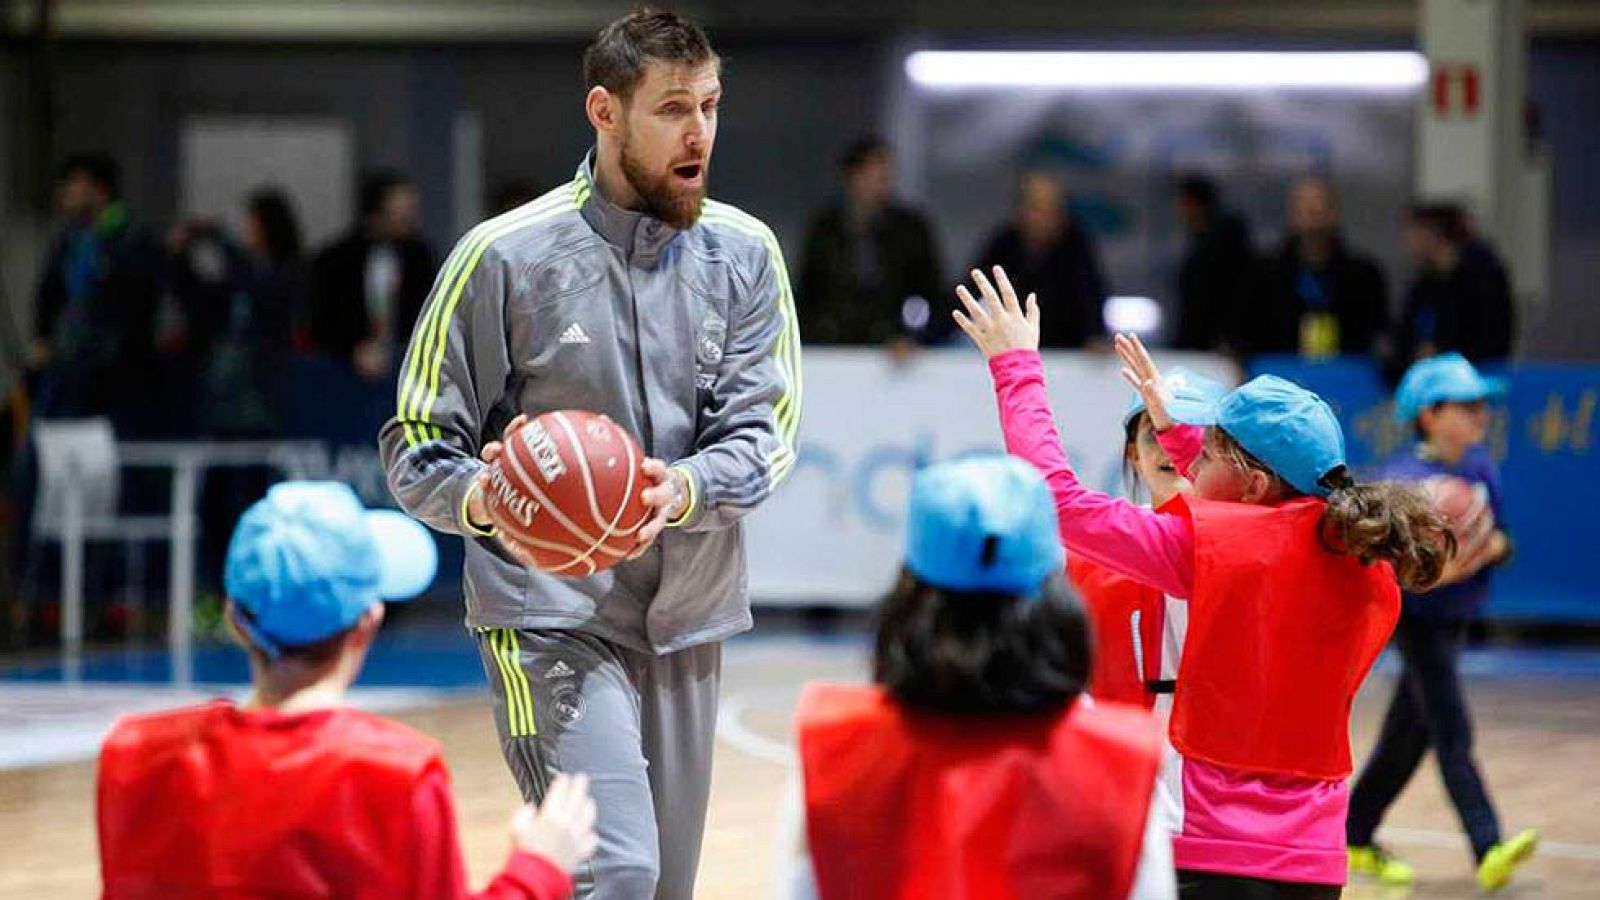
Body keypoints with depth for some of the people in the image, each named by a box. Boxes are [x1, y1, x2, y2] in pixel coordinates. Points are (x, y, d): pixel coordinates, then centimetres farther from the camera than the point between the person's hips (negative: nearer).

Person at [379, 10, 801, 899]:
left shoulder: (744, 253, 3)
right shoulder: (505, 256, -7)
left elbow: (763, 430, -3)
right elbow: (417, 448, -3)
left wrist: (686, 489, -25)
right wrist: (480, 500, -26)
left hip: (687, 623, 5)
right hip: (553, 621, -5)